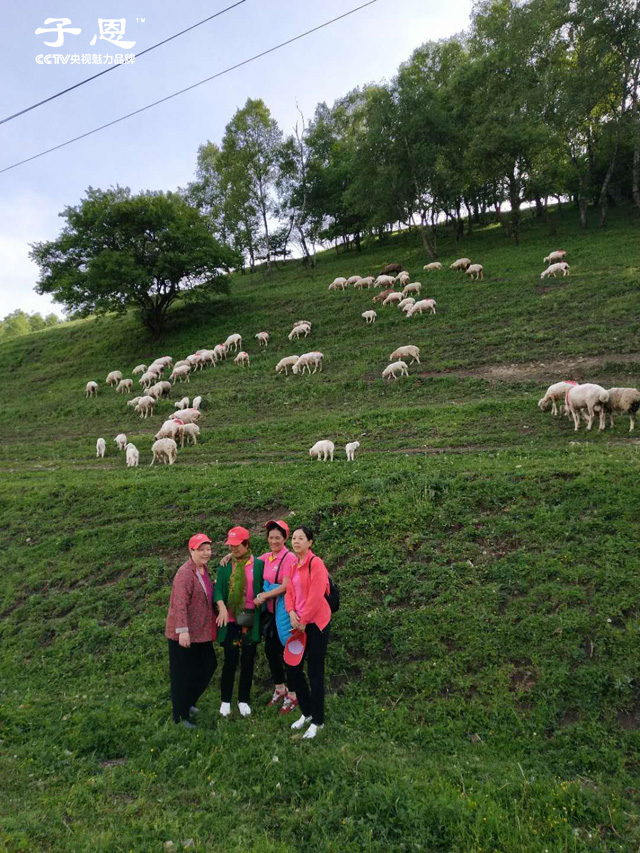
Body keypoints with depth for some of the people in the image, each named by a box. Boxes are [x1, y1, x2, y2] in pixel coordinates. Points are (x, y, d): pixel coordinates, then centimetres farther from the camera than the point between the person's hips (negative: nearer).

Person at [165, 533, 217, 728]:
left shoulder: (204, 569, 7)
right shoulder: (185, 572, -21)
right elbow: (180, 603, -27)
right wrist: (182, 630, -30)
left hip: (201, 631, 9)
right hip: (183, 633, -9)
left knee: (207, 666, 17)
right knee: (183, 674, 4)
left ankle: (187, 703, 36)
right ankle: (181, 716, 21)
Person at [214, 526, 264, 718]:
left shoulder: (258, 565, -1)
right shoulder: (224, 566, 2)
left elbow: (263, 589, 3)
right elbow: (218, 588, -5)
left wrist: (260, 600, -14)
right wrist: (222, 607, -20)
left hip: (251, 621, 0)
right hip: (231, 620, 0)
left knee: (247, 661, 8)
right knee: (230, 661, 2)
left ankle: (243, 700, 25)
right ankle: (225, 700, 22)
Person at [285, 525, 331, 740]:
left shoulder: (315, 563, -15)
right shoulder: (293, 564, 8)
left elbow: (316, 596, -19)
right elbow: (289, 591, 10)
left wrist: (303, 621, -13)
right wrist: (291, 613, -6)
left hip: (315, 623, -7)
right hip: (298, 623, 7)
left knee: (315, 672, 2)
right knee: (293, 669, 11)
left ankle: (318, 721, 19)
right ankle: (306, 712, 31)